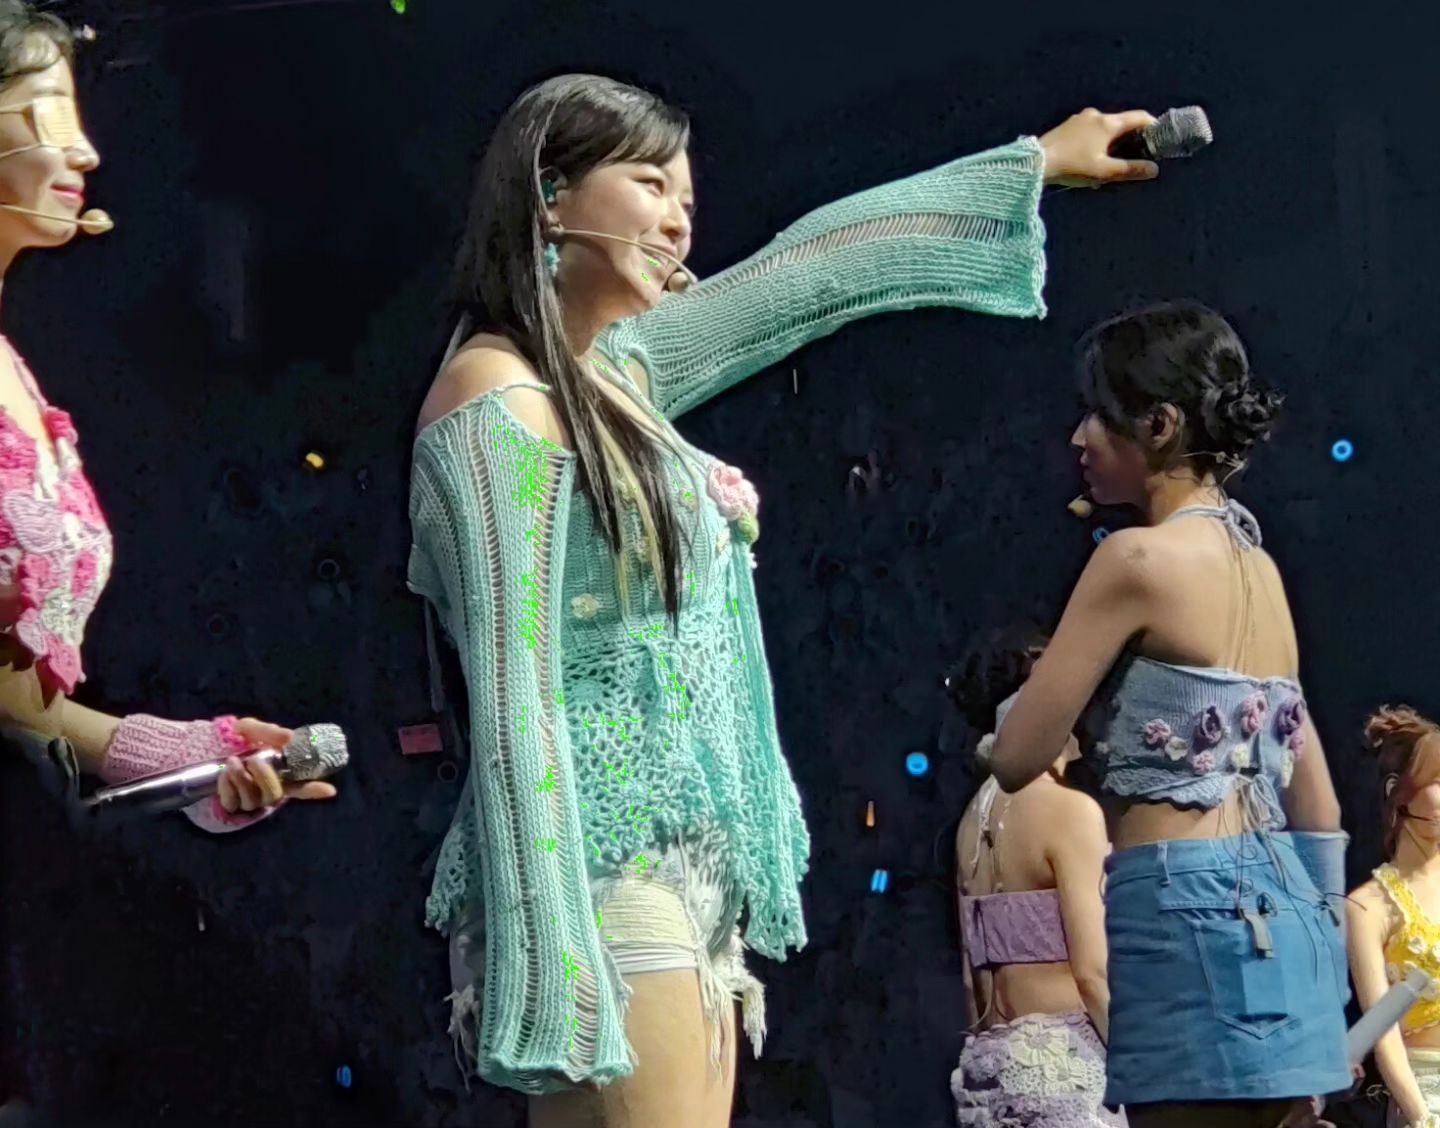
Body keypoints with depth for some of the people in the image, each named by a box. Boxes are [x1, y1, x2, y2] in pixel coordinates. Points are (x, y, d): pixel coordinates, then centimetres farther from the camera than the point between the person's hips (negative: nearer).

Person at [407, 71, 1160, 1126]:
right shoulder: (496, 396, -10)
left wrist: (1036, 159, 34)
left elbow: (813, 271, 25)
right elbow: (514, 691, -17)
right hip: (603, 877, -9)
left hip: (682, 878, 9)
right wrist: (550, 957, -22)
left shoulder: (614, 370, 15)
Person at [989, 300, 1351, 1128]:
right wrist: (1319, 958, 24)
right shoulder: (1258, 565, 16)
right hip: (1275, 907, 9)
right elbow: (1318, 807, 19)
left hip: (1188, 908, -8)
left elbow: (1017, 758, -6)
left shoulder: (1138, 558, -8)